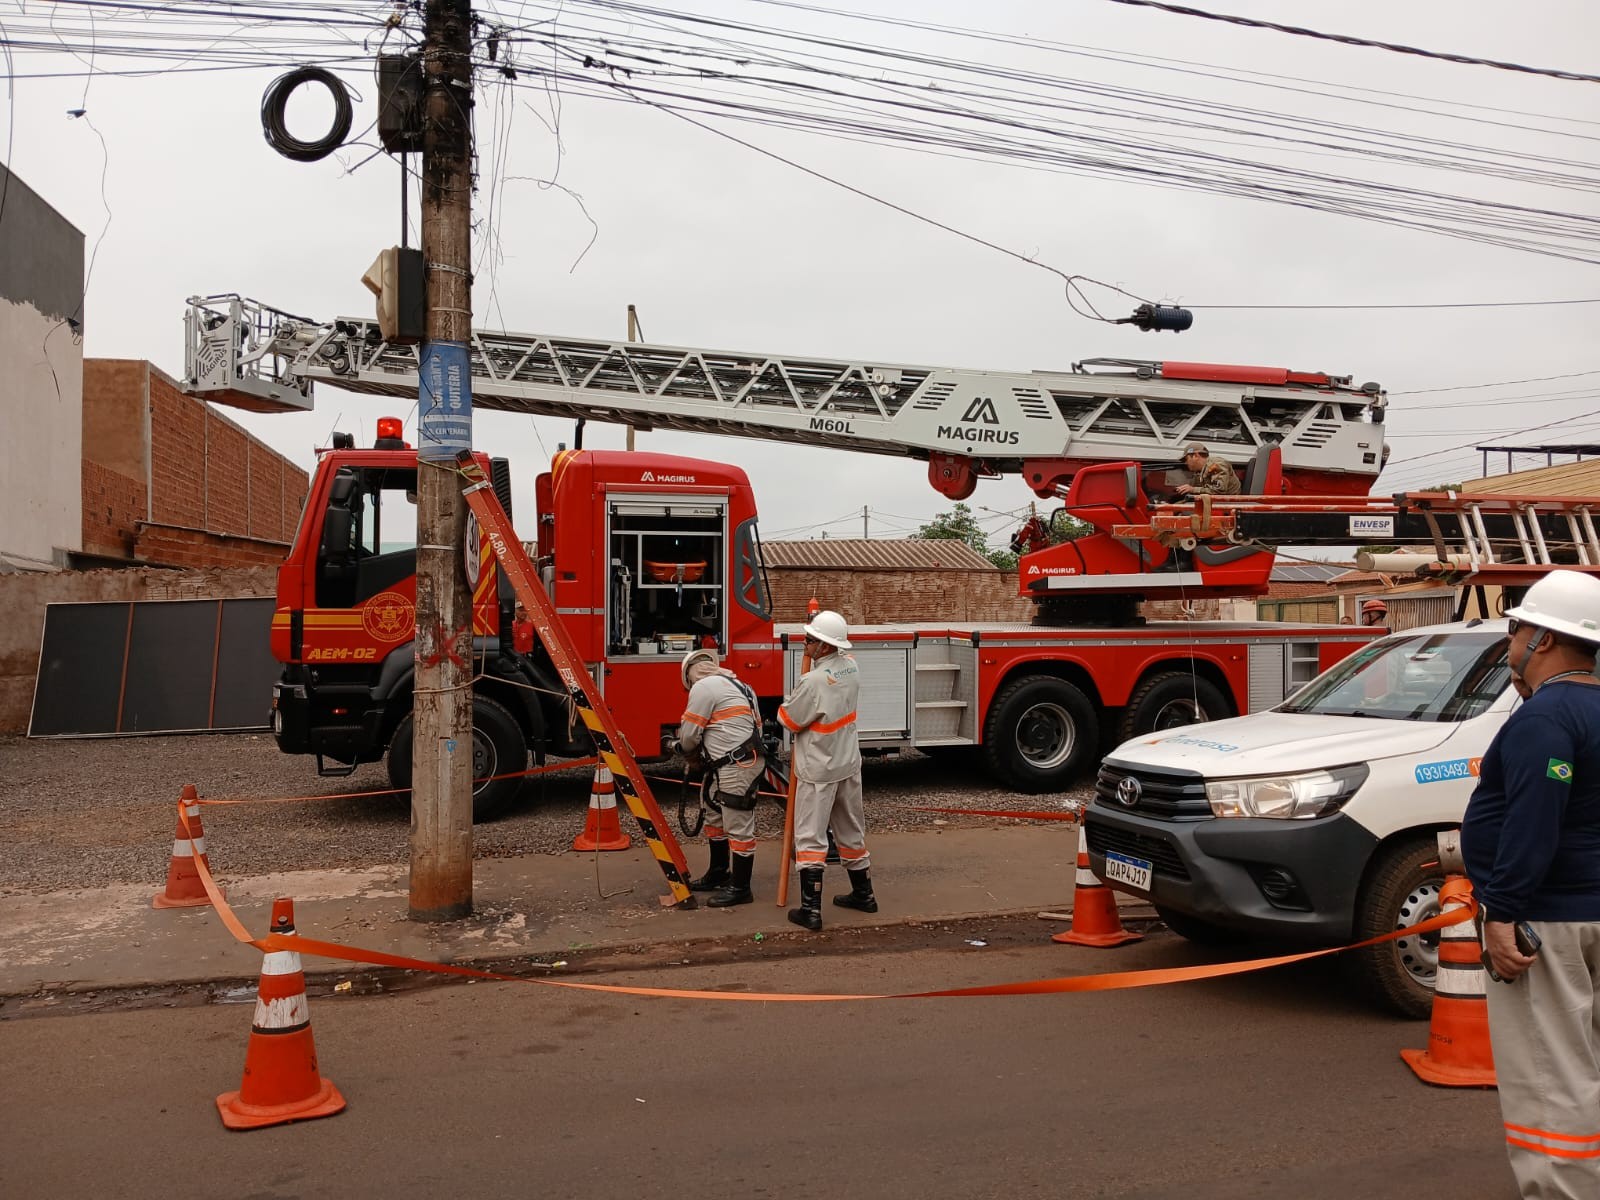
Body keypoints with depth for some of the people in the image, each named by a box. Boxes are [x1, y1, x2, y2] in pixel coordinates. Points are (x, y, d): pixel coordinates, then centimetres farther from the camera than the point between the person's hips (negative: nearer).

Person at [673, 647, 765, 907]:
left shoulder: (704, 687, -9)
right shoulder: (735, 684, 20)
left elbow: (690, 732, -8)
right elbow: (755, 725, 21)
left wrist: (685, 748, 16)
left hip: (736, 768, -11)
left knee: (739, 828, -4)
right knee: (715, 819, 21)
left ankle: (740, 888, 2)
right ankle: (718, 875, 33)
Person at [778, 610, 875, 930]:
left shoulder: (813, 682, -26)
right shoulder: (851, 667, -3)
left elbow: (788, 719, -13)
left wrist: (789, 701, 8)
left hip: (819, 772, -8)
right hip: (849, 765, 8)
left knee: (810, 839, -1)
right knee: (852, 831, 19)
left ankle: (811, 910, -1)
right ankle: (863, 894, 31)